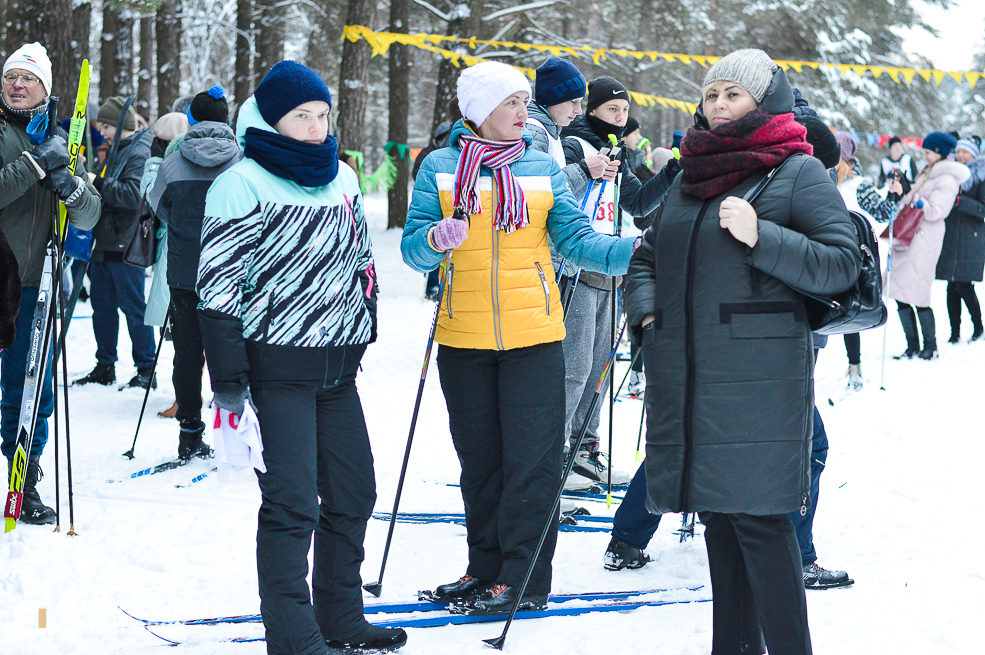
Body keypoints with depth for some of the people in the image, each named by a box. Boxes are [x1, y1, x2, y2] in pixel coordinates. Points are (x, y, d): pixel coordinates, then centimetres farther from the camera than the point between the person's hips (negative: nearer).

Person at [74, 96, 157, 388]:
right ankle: (105, 367, 20)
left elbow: (135, 194, -24)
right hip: (105, 242, 10)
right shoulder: (117, 150, 19)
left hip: (126, 244, -10)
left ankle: (147, 369, 3)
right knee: (102, 306, 12)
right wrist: (93, 183, 9)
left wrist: (100, 184, -21)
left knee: (134, 307, -4)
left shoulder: (140, 152, -11)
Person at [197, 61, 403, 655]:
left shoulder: (342, 178, 12)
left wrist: (364, 332, 21)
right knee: (292, 502, -8)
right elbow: (218, 286, -11)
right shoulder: (243, 185, -9)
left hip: (340, 365, 7)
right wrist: (228, 380, -14)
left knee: (353, 493, 10)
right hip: (278, 366, -7)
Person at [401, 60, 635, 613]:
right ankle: (487, 568, 23)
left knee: (532, 460, -3)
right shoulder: (439, 167, 2)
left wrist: (631, 252, -18)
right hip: (463, 338, 1)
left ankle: (525, 577, 6)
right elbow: (414, 248, -2)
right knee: (480, 459, 11)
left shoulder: (543, 168, 5)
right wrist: (436, 239, -25)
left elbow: (575, 239, -2)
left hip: (533, 336, -1)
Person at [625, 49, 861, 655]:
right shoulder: (690, 179, 17)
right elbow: (647, 257, 29)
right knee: (717, 512, 10)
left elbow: (844, 263, -9)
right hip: (686, 373, 7)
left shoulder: (798, 172, -1)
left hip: (759, 373, -6)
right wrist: (646, 310, 10)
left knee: (757, 514, -10)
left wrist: (762, 236, -19)